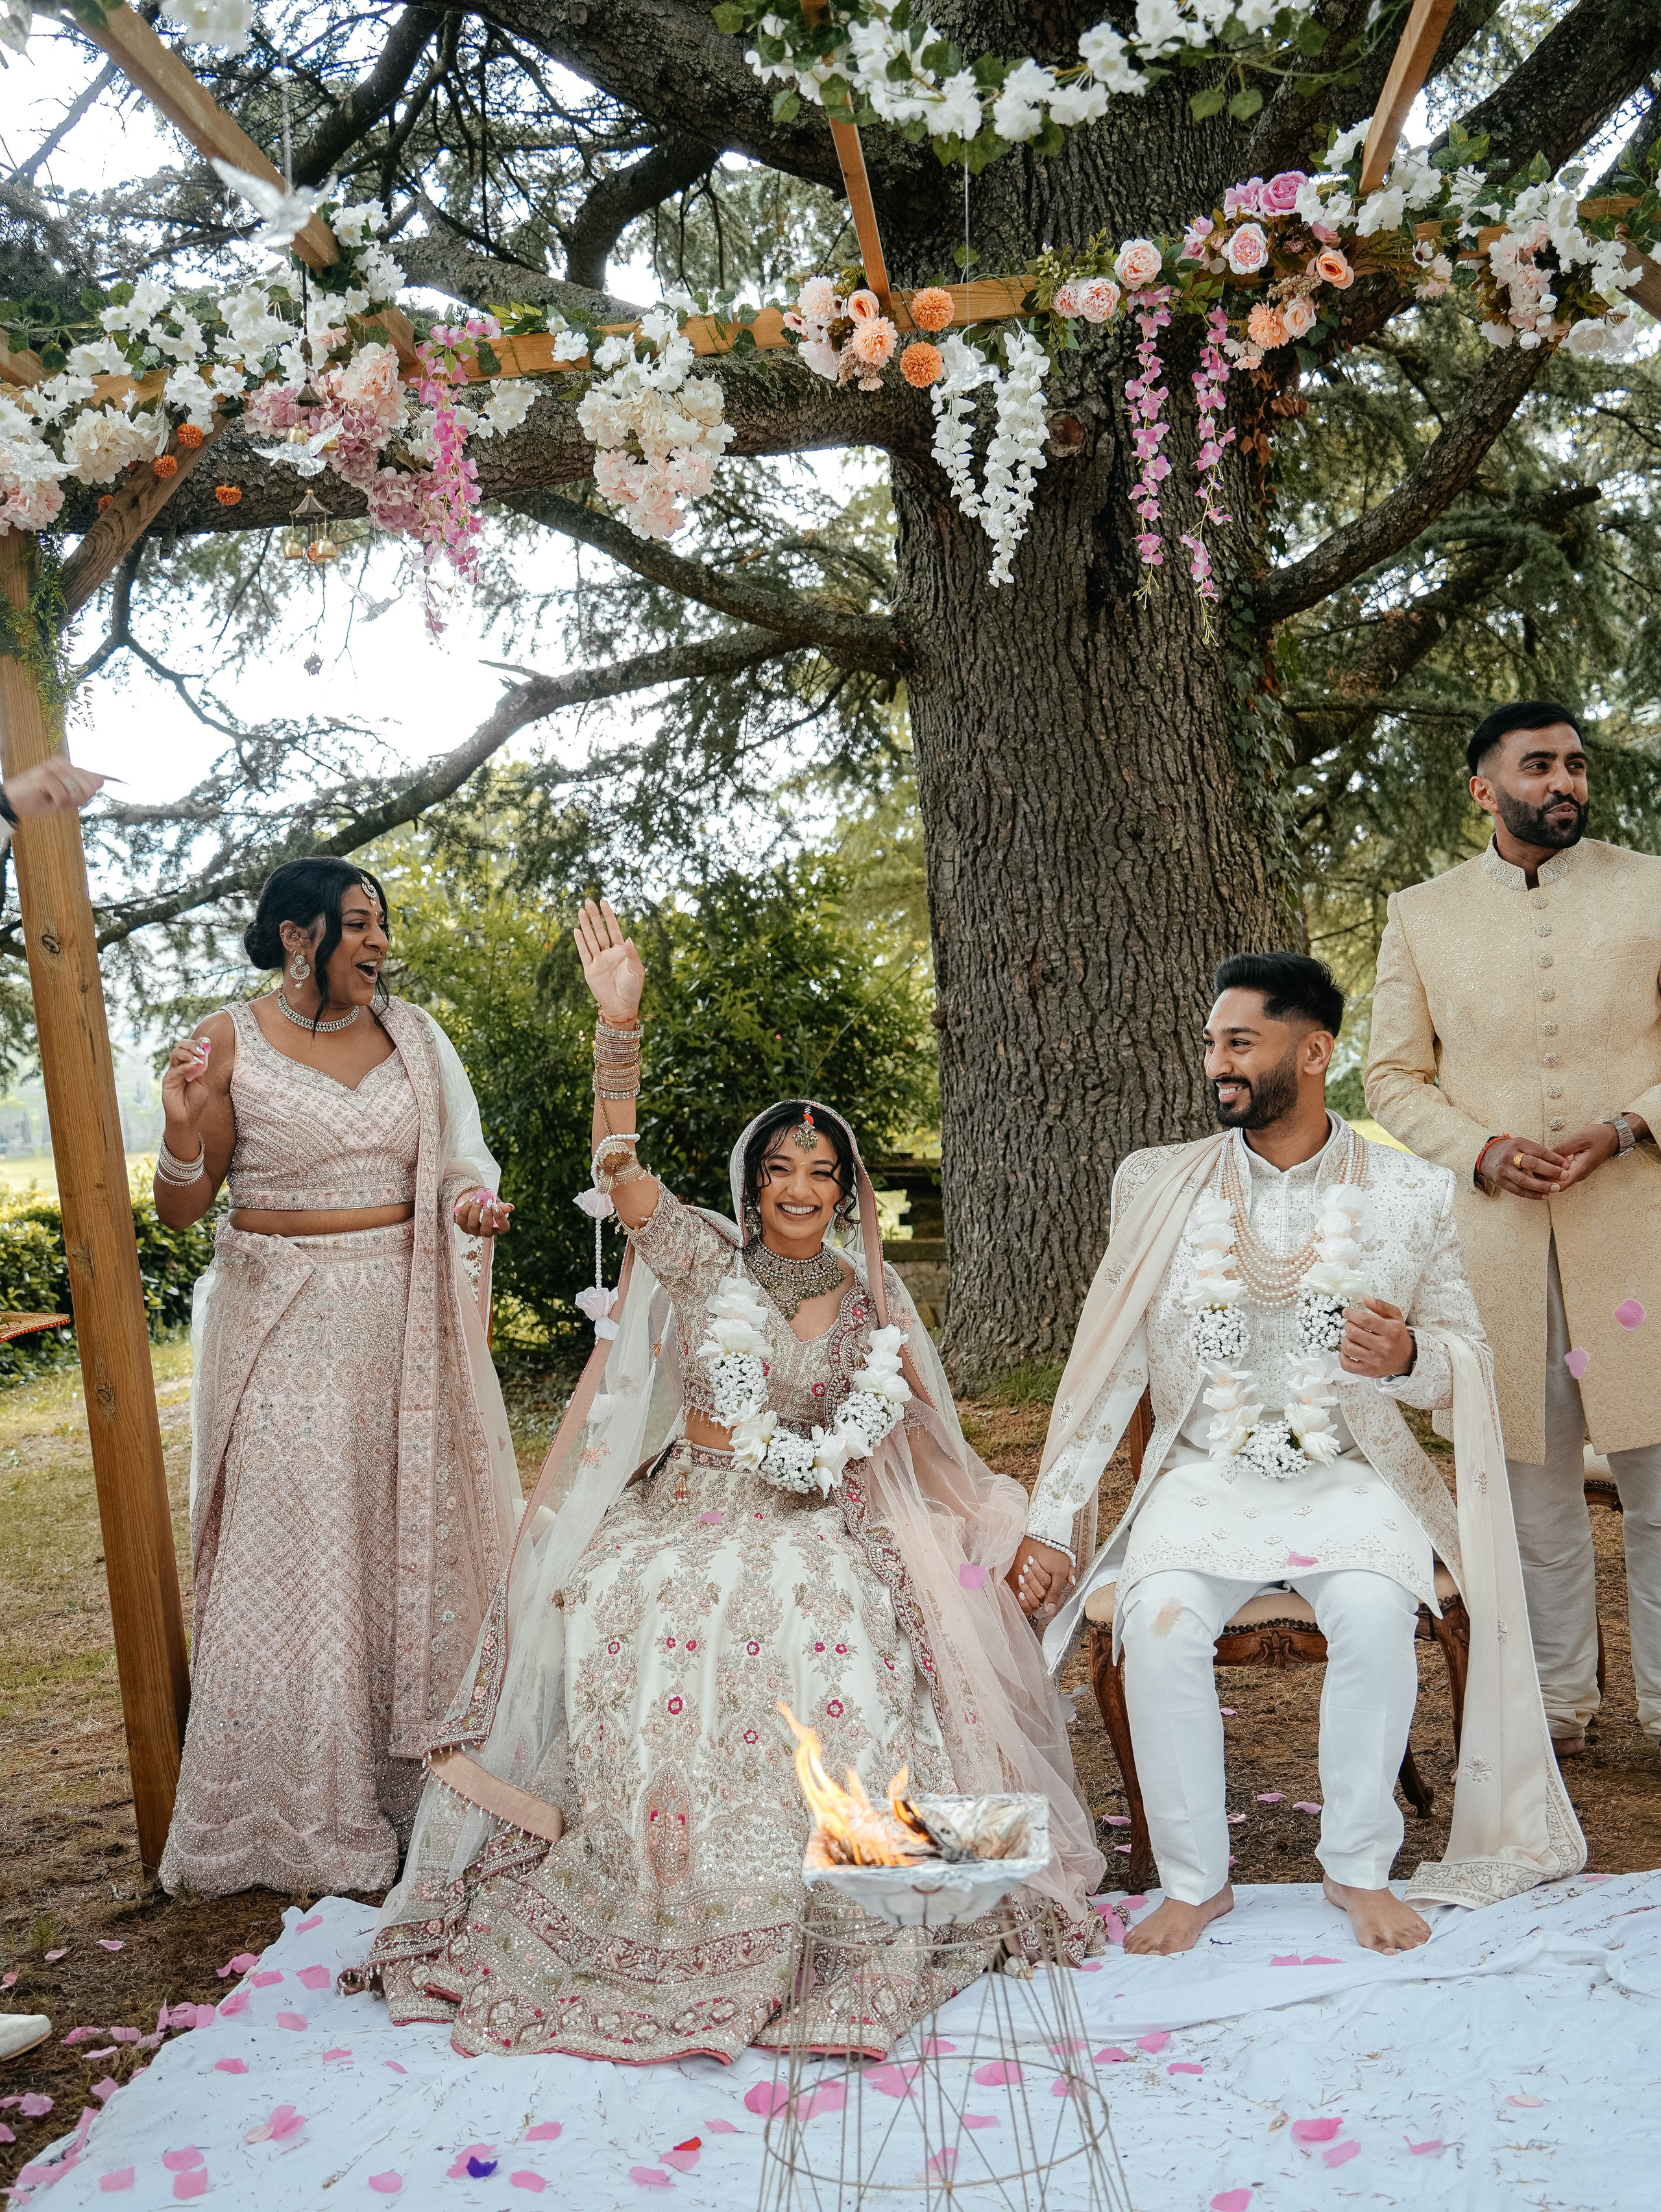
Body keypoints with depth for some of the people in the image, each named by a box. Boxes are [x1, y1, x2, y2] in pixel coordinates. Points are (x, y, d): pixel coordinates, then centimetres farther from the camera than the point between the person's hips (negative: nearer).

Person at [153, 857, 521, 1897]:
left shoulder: (410, 1033, 6)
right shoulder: (229, 1043, -4)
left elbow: (455, 1161, 15)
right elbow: (181, 1210, -2)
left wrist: (471, 1202, -7)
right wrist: (185, 1127, -22)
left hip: (403, 1318, 4)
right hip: (285, 1328, -3)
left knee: (413, 1535, 8)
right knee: (292, 1551, 0)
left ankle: (417, 1784, 23)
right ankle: (296, 1820, 15)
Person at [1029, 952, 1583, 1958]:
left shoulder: (1411, 1196, 2)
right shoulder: (1160, 1186, 3)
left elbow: (1465, 1357, 8)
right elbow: (1109, 1366, 4)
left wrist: (1407, 1357, -18)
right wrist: (1052, 1521, -3)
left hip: (1348, 1475, 0)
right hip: (1203, 1475, 1)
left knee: (1375, 1614, -31)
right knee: (1161, 1624, -28)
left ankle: (1361, 1868, -7)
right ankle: (1195, 1880, -7)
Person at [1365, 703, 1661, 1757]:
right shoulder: (1421, 915, 9)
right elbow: (1394, 1077, 9)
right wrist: (1481, 1150, -8)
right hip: (1494, 1228, 1)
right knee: (1532, 1478, 8)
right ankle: (1557, 1701, 20)